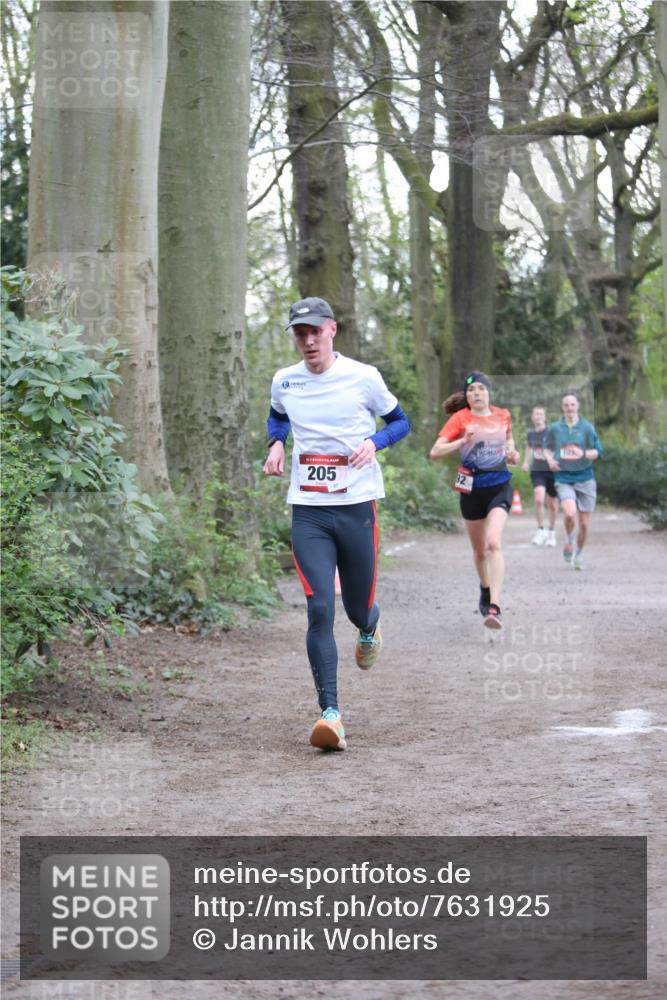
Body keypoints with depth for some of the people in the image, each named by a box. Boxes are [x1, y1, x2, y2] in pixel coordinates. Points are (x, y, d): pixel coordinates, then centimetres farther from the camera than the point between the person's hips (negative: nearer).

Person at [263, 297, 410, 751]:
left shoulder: (363, 377, -3)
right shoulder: (284, 382, 5)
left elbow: (400, 421, 9)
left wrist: (373, 442, -11)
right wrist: (276, 442, 5)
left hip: (357, 507, -1)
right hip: (308, 512, 1)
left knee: (359, 608, 10)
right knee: (319, 609, -13)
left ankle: (370, 629, 51)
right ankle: (330, 713, -15)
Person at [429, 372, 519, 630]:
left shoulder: (503, 415, 4)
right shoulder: (460, 418, -4)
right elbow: (435, 452, -11)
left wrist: (512, 452, 5)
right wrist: (462, 442, -25)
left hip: (500, 485, 0)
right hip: (472, 487, 0)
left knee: (494, 542, -21)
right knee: (479, 550, 13)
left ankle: (494, 607, -27)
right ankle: (485, 589, 44)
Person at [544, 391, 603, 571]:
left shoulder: (587, 427, -1)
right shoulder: (554, 428, 3)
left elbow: (598, 452, 0)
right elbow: (547, 448, 19)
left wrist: (583, 453, -20)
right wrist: (549, 459, -2)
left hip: (585, 478, 1)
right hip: (564, 478, -1)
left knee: (583, 524, 4)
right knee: (570, 513, -26)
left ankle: (579, 553, 28)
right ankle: (568, 541, 3)